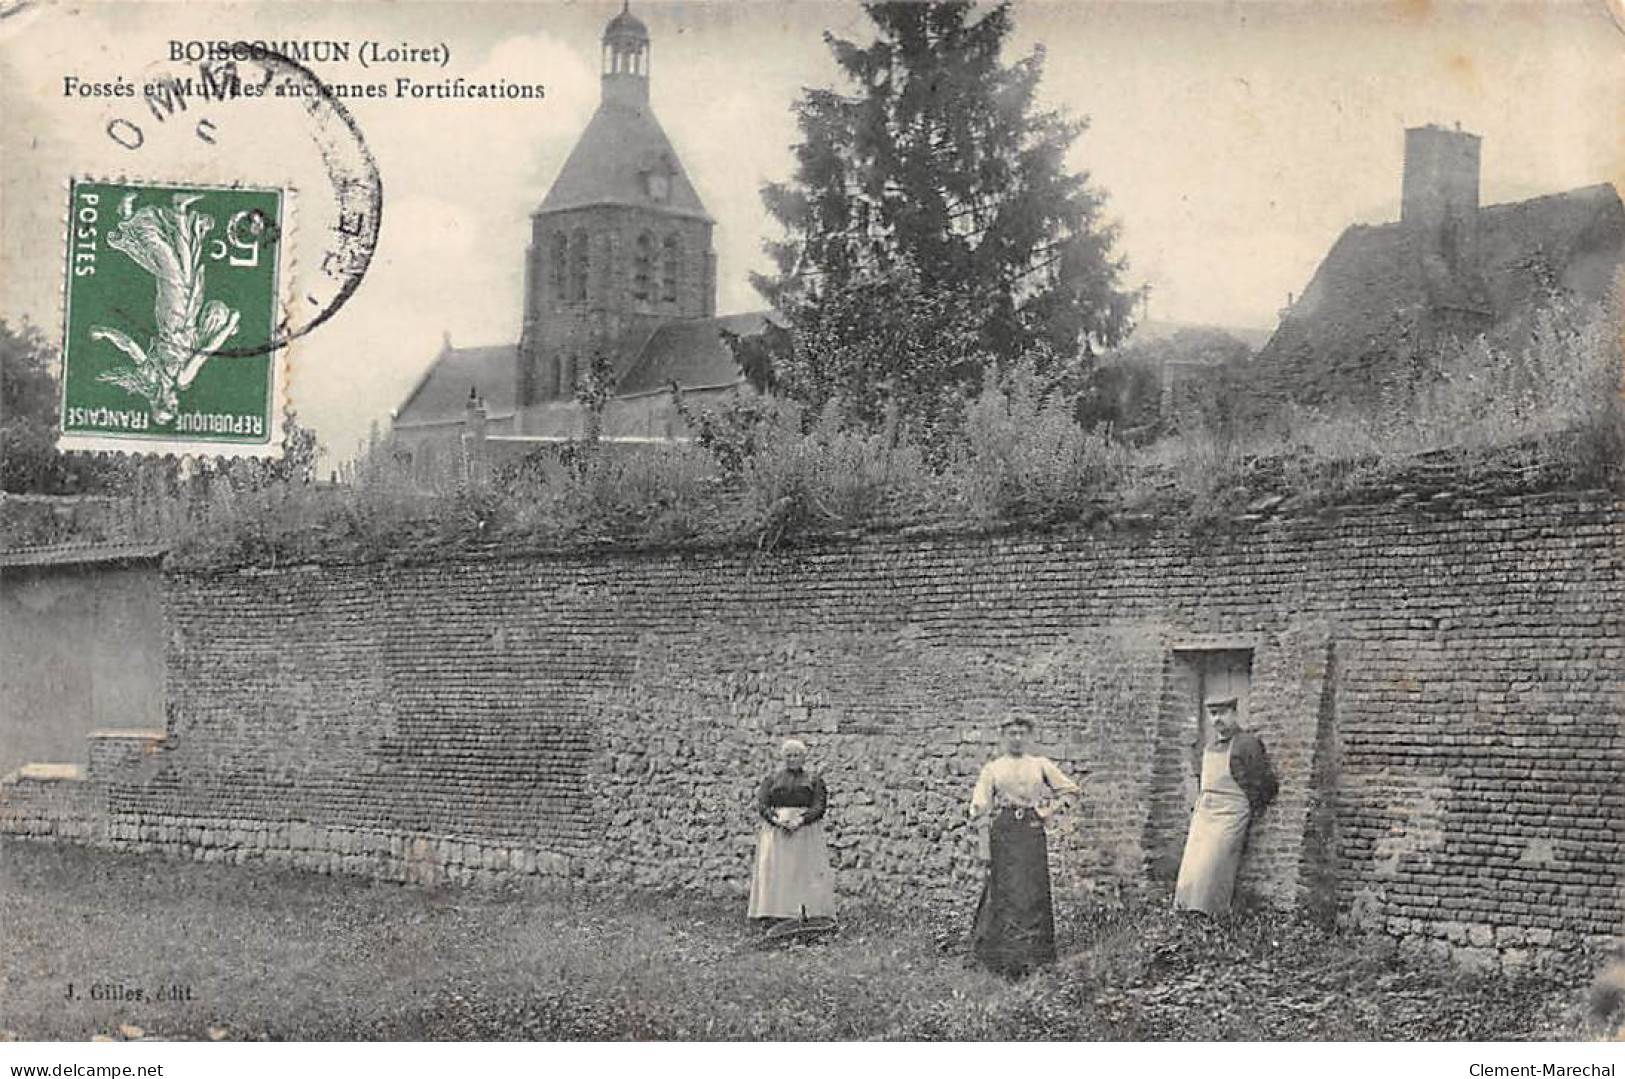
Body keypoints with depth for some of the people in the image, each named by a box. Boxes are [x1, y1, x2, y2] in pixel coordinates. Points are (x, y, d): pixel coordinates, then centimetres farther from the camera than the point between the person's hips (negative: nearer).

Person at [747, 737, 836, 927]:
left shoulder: (814, 780, 11)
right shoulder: (772, 780, 14)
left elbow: (819, 806, -1)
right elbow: (761, 805, 3)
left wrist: (799, 821, -16)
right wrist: (777, 820, -15)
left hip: (806, 831, -1)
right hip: (776, 832, 1)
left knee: (808, 872, -11)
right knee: (774, 873, -9)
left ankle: (809, 913, -16)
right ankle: (770, 916, -14)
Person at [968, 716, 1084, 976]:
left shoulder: (1041, 765, 11)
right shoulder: (992, 769, 6)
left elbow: (1069, 789, 19)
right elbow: (979, 810, 3)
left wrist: (1046, 811, 6)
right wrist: (985, 848, -5)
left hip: (1033, 831, 2)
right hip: (1003, 833, -2)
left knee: (1034, 893, -1)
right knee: (1005, 893, -6)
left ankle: (1032, 954, 7)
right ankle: (1008, 958, -1)